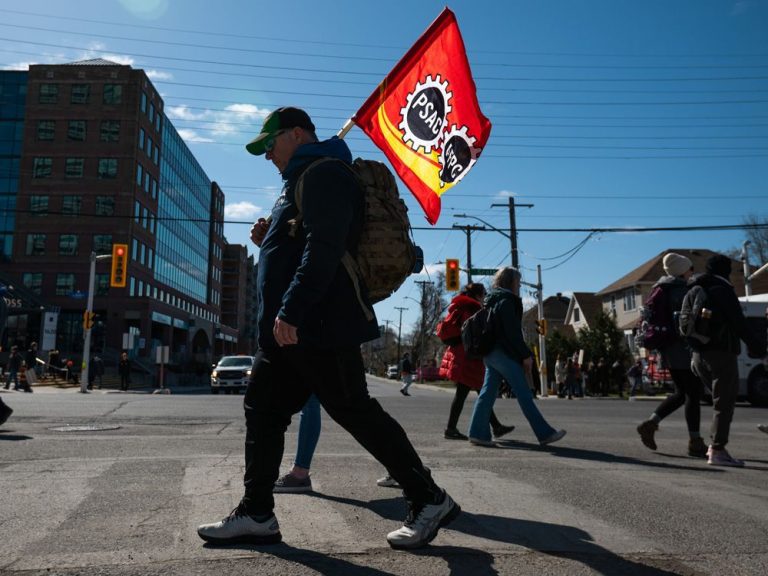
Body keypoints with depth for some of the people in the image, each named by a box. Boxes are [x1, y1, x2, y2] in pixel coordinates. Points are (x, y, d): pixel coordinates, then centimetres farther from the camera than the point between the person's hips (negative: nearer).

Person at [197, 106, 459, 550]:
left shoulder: (324, 173, -9)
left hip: (320, 325, -11)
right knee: (263, 410, 10)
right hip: (290, 328, 11)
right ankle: (256, 514, 18)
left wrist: (290, 311, -27)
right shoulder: (304, 179, 25)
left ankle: (429, 500, 6)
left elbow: (323, 248, -23)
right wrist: (270, 235, 17)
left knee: (354, 411, -6)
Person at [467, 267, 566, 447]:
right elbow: (512, 332, -16)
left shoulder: (492, 301, 19)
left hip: (489, 353, 9)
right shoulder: (506, 301, -10)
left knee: (488, 392, 6)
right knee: (524, 393, -5)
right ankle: (545, 433, 0)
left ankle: (478, 433, 4)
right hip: (504, 354, -9)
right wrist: (526, 355, -12)